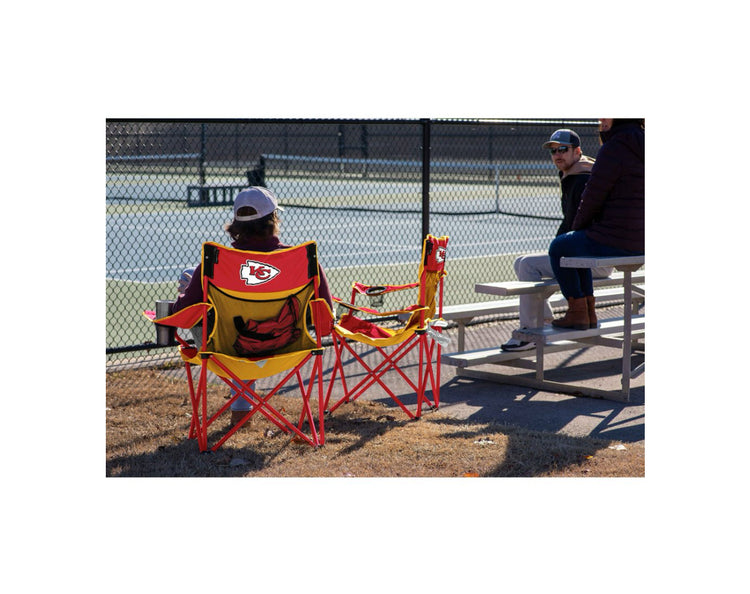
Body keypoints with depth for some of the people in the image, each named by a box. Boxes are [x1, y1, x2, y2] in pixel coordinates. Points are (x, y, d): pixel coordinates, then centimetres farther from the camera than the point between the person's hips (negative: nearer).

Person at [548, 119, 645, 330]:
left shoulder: (613, 149, -17)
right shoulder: (642, 145, 11)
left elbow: (593, 196, -13)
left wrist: (578, 227, 6)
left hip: (614, 241, -9)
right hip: (640, 242, 9)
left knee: (559, 247, 18)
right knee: (576, 246, 32)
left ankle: (577, 312, 22)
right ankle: (589, 312, 31)